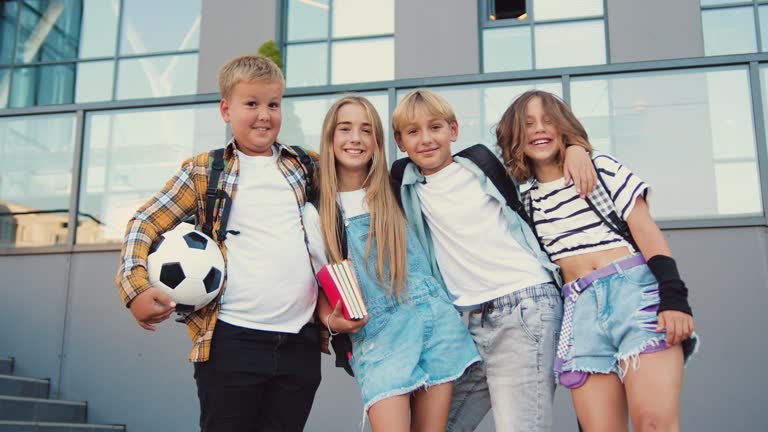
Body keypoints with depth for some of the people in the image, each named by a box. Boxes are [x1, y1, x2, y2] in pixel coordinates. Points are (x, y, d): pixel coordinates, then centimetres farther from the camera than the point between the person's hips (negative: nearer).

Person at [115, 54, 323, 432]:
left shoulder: (307, 167, 10)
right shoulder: (204, 172, 3)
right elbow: (145, 224, 3)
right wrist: (136, 287, -12)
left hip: (301, 342, 3)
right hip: (231, 339, -3)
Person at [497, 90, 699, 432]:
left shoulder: (601, 169, 9)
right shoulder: (526, 203, 17)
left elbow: (646, 231, 1)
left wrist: (674, 298, -11)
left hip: (636, 291, -3)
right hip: (579, 309, 3)